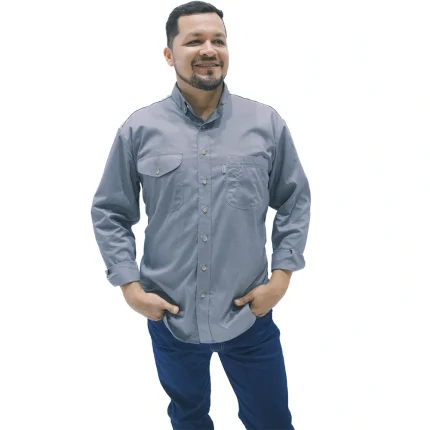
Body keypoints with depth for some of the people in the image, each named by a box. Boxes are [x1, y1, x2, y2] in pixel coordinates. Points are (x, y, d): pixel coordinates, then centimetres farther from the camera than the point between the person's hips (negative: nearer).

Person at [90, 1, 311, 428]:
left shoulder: (267, 123, -4)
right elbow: (109, 213, 1)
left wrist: (282, 275, -4)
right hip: (169, 316, 1)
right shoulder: (139, 129, -5)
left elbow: (295, 201, 3)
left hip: (249, 315, 0)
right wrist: (129, 286, -6)